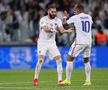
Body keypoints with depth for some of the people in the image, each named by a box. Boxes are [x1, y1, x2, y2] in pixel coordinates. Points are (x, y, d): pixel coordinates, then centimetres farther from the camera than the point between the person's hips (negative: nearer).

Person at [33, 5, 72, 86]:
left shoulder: (57, 20, -1)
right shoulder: (43, 19, -12)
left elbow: (62, 30, -15)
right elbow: (45, 29, -30)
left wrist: (67, 31, -38)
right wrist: (51, 30, -52)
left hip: (52, 43, 4)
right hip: (42, 42, -4)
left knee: (59, 60, -8)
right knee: (40, 60, -18)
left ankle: (60, 80, -2)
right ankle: (36, 78, -1)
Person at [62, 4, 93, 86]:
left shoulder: (75, 18, -5)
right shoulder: (89, 17, 10)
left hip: (79, 42, -5)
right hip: (88, 42, 5)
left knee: (70, 59, 4)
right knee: (86, 61, 18)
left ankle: (68, 80, -2)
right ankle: (88, 80, 10)